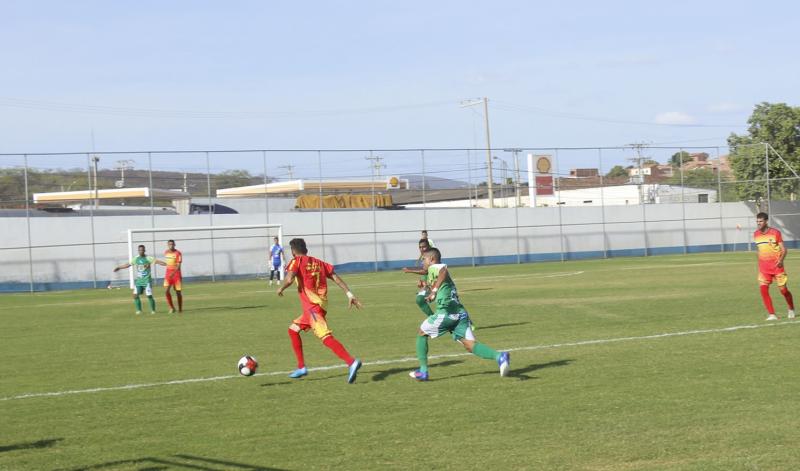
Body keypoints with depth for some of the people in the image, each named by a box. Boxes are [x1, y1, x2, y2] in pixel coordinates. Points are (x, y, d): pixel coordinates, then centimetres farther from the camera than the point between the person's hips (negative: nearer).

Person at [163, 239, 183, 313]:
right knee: (166, 291, -14)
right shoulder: (166, 252, 6)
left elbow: (178, 265, -19)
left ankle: (180, 309, 19)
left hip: (176, 274, -3)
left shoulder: (178, 253, -11)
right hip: (168, 274, 4)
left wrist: (173, 273, -33)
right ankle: (172, 308, -4)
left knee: (178, 292, 4)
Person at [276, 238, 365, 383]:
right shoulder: (318, 262, 19)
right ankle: (301, 367, 25)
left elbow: (289, 279, -15)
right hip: (321, 304, 8)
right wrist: (349, 294, 8)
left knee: (325, 337, -21)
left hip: (312, 306, -8)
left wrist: (281, 288, 5)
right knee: (293, 329, 24)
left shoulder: (296, 261, 1)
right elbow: (335, 277, 12)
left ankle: (351, 362, -39)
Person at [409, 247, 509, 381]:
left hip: (446, 313, -7)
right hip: (461, 313, 7)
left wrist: (435, 289, -23)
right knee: (470, 345, -5)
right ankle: (499, 356, -29)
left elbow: (443, 269, -21)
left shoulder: (433, 268, 4)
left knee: (421, 334, 16)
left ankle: (423, 371, 15)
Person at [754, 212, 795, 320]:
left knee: (783, 290, 2)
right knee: (763, 289, -14)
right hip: (763, 267, 3)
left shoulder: (775, 232, -8)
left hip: (777, 265, -3)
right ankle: (771, 314, -10)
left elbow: (783, 249, -8)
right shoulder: (756, 234, 5)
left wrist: (781, 260, -26)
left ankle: (791, 310, 28)